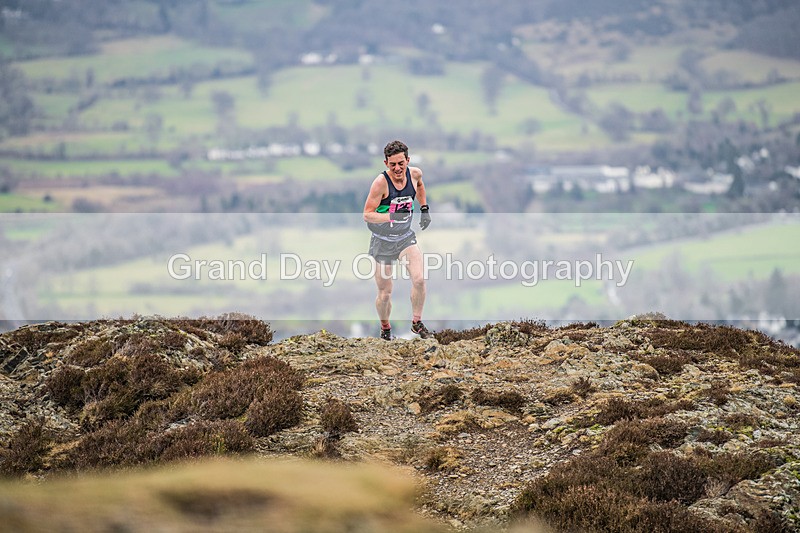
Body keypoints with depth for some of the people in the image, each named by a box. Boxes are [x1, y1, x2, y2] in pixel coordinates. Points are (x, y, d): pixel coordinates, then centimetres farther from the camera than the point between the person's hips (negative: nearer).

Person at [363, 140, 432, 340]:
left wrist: (424, 209, 15)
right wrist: (391, 216, -33)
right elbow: (367, 214, -20)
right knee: (385, 293, 3)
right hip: (383, 241, -3)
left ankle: (416, 322, 2)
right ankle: (385, 328, 29)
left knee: (419, 279, -18)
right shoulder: (381, 182, -21)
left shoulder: (414, 173, -5)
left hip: (406, 237, 3)